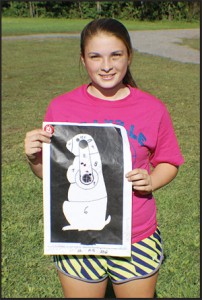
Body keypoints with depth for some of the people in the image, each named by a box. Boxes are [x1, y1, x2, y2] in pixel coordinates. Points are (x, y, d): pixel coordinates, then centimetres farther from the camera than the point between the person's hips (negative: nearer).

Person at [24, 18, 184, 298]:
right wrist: (34, 158, -19)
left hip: (137, 241, 1)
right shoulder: (61, 107, -7)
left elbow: (168, 162, 5)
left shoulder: (153, 108, -7)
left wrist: (151, 181, -15)